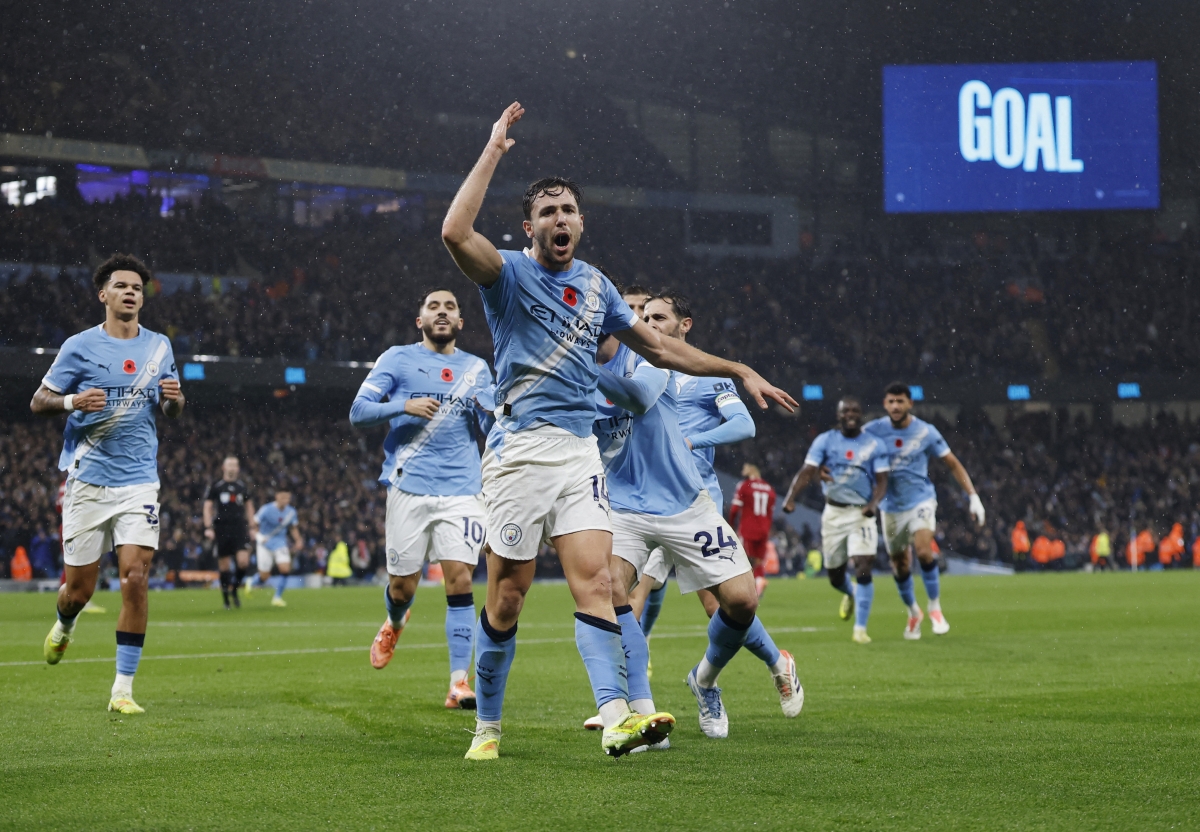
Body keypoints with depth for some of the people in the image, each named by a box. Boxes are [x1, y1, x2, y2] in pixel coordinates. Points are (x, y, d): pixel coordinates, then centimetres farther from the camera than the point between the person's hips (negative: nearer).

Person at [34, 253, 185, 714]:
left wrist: (173, 397, -5)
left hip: (139, 481, 2)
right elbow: (38, 401, 2)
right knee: (79, 587, 3)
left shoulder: (159, 347, 9)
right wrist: (73, 401, -19)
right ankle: (64, 625, 42)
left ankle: (123, 688, -6)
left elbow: (172, 412, 19)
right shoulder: (80, 347, -1)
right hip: (87, 480, -1)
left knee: (136, 577, -13)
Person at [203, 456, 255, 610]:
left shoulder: (242, 486, 12)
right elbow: (207, 507, 4)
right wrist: (208, 528, -5)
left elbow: (249, 505, 22)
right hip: (221, 529, -2)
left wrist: (252, 526, 16)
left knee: (243, 561, -14)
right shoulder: (215, 486, 4)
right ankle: (226, 597, 13)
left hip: (240, 528, 2)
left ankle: (234, 589, 9)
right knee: (224, 565, 1)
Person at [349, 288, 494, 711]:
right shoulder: (397, 359, 5)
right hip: (409, 488, -1)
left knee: (459, 581, -11)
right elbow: (358, 412, -1)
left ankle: (459, 683, -10)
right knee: (403, 585, 4)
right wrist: (404, 406, -16)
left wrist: (493, 406, -9)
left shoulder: (476, 368, 14)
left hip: (461, 490, 1)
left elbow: (488, 431, 12)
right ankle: (394, 624, 42)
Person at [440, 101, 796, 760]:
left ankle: (615, 715, -24)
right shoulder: (510, 273, -1)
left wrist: (740, 372, 23)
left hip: (580, 452, 4)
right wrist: (494, 151, -16)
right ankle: (487, 727, 12)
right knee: (507, 595, -2)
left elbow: (658, 347, 26)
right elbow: (455, 232, -22)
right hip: (520, 449, -4)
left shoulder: (594, 285, 17)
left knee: (594, 581, -11)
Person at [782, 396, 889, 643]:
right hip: (834, 512, 1)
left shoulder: (874, 445, 1)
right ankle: (850, 595, 47)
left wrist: (874, 503, -23)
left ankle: (860, 628, -8)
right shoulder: (825, 441, 0)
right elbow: (807, 472, -9)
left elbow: (881, 480, -2)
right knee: (835, 574, 10)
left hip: (862, 513, -1)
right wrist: (790, 497, -26)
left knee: (863, 569, -15)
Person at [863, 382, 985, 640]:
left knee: (923, 548, -25)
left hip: (921, 500, -2)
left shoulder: (925, 432, -7)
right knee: (899, 564, 8)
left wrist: (973, 497, -5)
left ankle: (935, 608, -9)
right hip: (891, 506, 2)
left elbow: (953, 464, 0)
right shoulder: (872, 431, -6)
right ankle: (913, 613, 33)